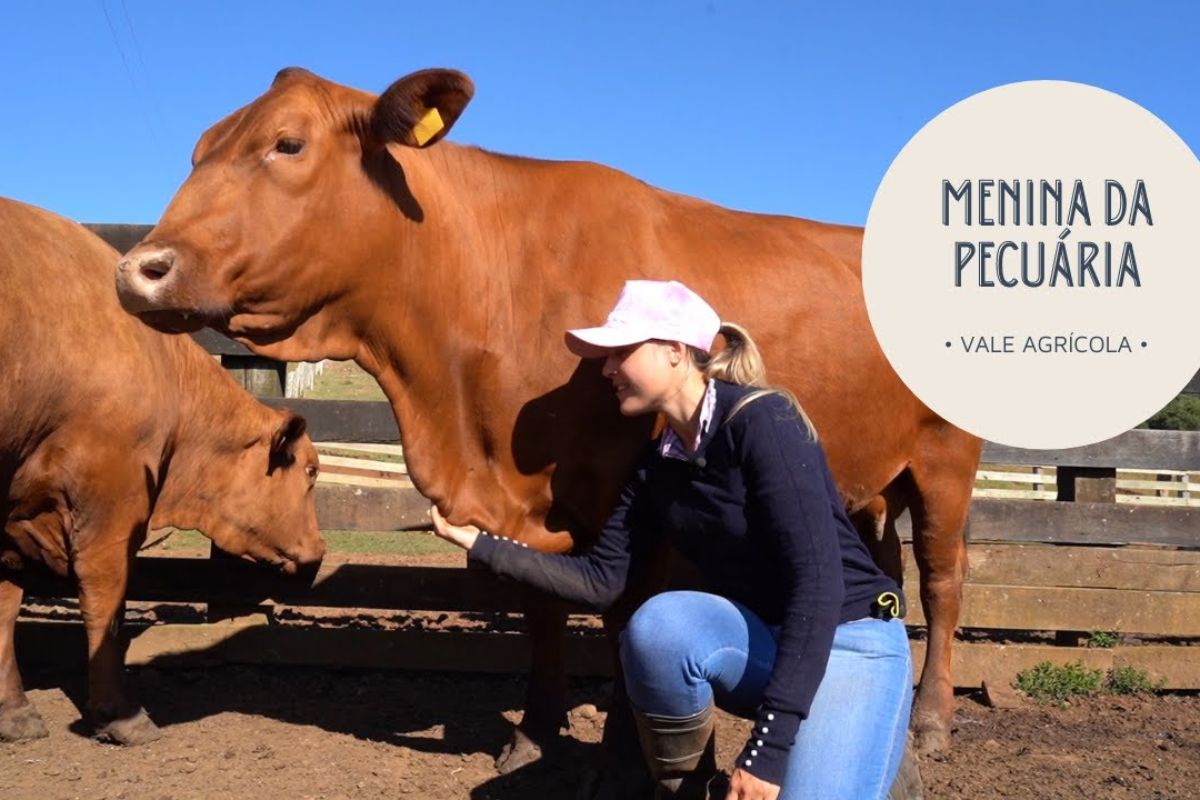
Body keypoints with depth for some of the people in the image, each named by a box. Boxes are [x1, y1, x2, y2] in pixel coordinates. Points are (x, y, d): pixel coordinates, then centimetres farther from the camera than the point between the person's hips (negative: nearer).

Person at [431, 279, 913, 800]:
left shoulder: (761, 420, -20)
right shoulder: (655, 466, 3)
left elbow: (818, 580, -26)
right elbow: (600, 581, 8)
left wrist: (768, 747, -29)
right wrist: (482, 544, 1)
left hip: (851, 643, -5)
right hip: (765, 643, 5)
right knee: (660, 626, -28)